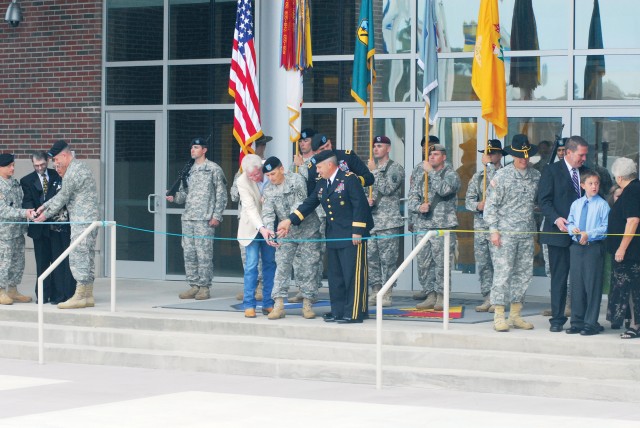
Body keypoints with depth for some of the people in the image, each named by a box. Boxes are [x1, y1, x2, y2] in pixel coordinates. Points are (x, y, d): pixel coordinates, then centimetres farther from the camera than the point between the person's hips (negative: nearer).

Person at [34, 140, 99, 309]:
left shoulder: (73, 172, -15)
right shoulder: (80, 166, 17)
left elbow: (62, 198, -8)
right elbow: (61, 194, 21)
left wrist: (46, 214, 4)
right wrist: (44, 206, 18)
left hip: (81, 222, -10)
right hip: (90, 220, 10)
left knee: (78, 258, -7)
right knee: (87, 258, 11)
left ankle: (80, 297, -6)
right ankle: (88, 296, 14)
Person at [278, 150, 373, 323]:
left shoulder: (349, 179, -10)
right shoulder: (321, 184, 14)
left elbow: (360, 205, -14)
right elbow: (308, 204, 16)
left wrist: (357, 231, -17)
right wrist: (289, 220, 8)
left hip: (352, 237, -8)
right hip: (333, 237, 8)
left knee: (353, 275, -6)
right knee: (335, 276, 11)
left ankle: (354, 313, -4)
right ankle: (338, 311, 18)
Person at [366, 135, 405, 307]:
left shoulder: (395, 168, -1)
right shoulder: (370, 167, 17)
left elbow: (387, 189, -14)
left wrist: (375, 171, -9)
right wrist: (366, 199, -3)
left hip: (388, 221, -6)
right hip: (370, 220, 6)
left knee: (388, 258, -6)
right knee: (370, 257, 4)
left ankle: (387, 294, -3)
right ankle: (375, 292, 10)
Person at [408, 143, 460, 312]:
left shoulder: (451, 175, 1)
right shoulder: (420, 176, 15)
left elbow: (444, 189, -18)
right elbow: (412, 197, 9)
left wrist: (431, 172, -12)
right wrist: (419, 207, -12)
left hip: (443, 227, -5)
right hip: (423, 226, 5)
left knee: (442, 263, -6)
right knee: (423, 264, 5)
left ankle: (441, 297, 1)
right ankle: (430, 296, 13)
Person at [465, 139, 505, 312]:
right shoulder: (477, 176, 14)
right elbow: (468, 200, 10)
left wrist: (489, 164, -14)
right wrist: (478, 206, -11)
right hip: (480, 224, 5)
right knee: (482, 263, 6)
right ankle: (488, 298, 12)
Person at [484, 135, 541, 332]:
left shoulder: (536, 176, 7)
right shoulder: (502, 176, -5)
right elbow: (491, 205, -5)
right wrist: (494, 230, -10)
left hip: (527, 233, 5)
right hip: (505, 233, -5)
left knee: (524, 273, 7)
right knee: (503, 273, -7)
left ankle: (515, 315, 16)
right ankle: (499, 317, -4)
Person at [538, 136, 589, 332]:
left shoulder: (585, 172, 12)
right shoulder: (552, 171, -2)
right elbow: (543, 200, -5)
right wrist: (556, 219, -19)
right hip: (559, 234, -4)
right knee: (559, 277, -1)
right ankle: (557, 318, 5)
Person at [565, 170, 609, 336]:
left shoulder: (602, 205, -4)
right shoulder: (575, 204, 11)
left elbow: (606, 227, -8)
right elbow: (569, 223, 16)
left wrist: (589, 234, -16)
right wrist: (573, 229, -5)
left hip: (594, 247, -5)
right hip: (576, 246, 5)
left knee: (593, 285, -3)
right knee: (576, 284, 8)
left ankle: (591, 323, 3)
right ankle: (577, 322, 16)